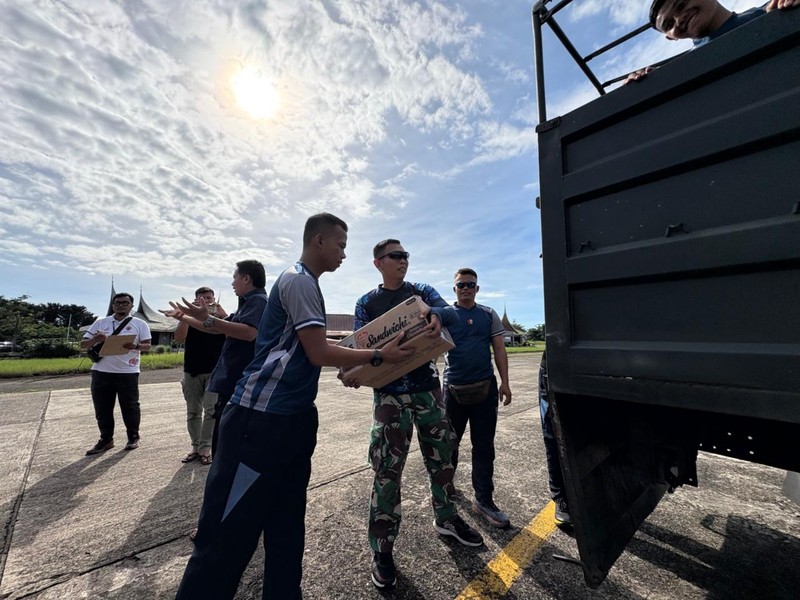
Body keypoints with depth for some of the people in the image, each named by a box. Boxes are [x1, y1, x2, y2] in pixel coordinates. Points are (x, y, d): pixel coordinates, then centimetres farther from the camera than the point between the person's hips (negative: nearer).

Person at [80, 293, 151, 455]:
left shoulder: (139, 324, 3)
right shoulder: (100, 322, 10)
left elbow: (147, 345, -3)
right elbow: (83, 345, 11)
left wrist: (135, 346, -25)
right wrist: (95, 340, -12)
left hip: (128, 373, -3)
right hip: (101, 372, 3)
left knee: (130, 406, 4)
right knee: (102, 408, 11)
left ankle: (133, 437, 18)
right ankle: (106, 439, 25)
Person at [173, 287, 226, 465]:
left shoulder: (220, 317, 3)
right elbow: (179, 338, -9)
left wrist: (221, 313, -25)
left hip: (214, 372, -2)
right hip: (191, 372, 2)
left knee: (211, 411, -5)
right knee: (193, 412, 9)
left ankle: (205, 448, 3)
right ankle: (195, 447, 19)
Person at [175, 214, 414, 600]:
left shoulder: (302, 281, 16)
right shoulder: (299, 281, -13)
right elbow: (319, 354, -17)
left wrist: (356, 365, 17)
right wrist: (378, 356, -10)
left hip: (293, 416, 10)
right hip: (263, 417, -10)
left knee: (287, 524, 18)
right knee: (228, 533, 3)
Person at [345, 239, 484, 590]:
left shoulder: (422, 291, 6)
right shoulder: (367, 303, 2)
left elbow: (451, 314, -11)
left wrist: (436, 315, -35)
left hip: (427, 386, 3)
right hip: (389, 392, -2)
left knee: (441, 455, 16)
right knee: (387, 468, 0)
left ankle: (446, 518, 40)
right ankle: (382, 548, 20)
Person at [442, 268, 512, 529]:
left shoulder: (489, 315, 6)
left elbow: (499, 350, 6)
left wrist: (504, 382, 1)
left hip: (486, 388, 2)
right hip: (454, 388, -1)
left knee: (484, 446, 8)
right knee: (449, 441, 16)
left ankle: (483, 499, 24)